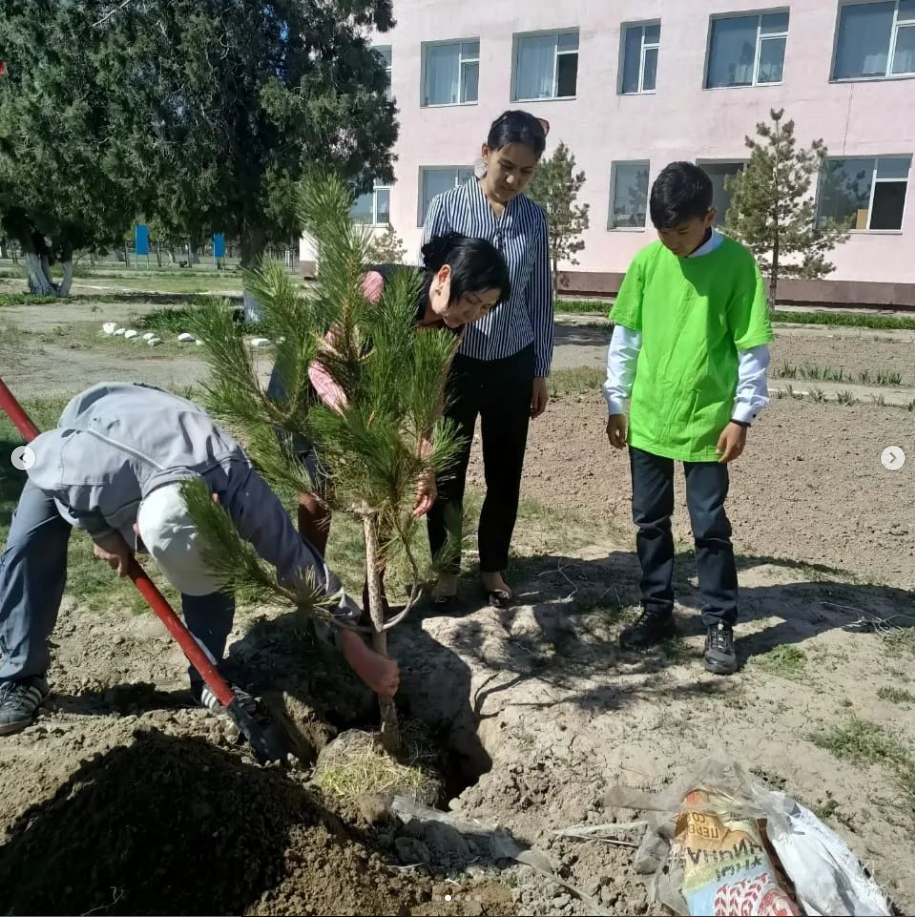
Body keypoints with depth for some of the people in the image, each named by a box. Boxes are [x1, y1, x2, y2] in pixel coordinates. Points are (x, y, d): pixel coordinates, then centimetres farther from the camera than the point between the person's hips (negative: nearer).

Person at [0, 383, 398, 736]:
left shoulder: (236, 484, -42)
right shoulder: (86, 473, -48)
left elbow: (300, 563, -33)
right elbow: (37, 455, -21)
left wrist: (362, 657, -29)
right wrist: (102, 533, -21)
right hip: (78, 434, 0)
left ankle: (207, 678, 4)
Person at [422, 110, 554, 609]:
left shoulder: (534, 217, 2)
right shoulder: (447, 207, -7)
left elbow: (540, 298, 7)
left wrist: (541, 370, 7)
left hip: (513, 364, 3)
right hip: (456, 360, -2)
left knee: (505, 472, 11)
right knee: (447, 470, 8)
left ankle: (493, 566, 30)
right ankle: (447, 566, 27)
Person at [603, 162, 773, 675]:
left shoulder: (736, 264, -8)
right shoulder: (648, 261, 1)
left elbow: (753, 347, -5)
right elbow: (625, 337, 6)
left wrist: (743, 416, -8)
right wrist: (617, 403, 6)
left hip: (708, 422, -3)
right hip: (648, 419, 3)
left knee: (710, 526, 5)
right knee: (651, 520, 11)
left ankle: (721, 624, 21)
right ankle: (658, 611, 27)